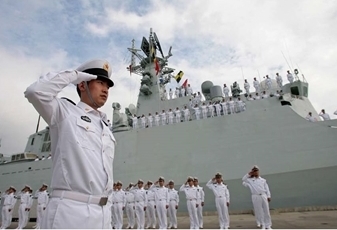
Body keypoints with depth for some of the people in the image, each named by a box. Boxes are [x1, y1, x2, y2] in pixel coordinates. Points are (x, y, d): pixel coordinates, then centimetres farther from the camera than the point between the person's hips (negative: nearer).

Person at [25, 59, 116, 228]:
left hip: (102, 214, 7)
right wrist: (74, 75, -5)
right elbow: (35, 91, -19)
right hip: (70, 210, -6)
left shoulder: (106, 129, 18)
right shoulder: (64, 112, 1)